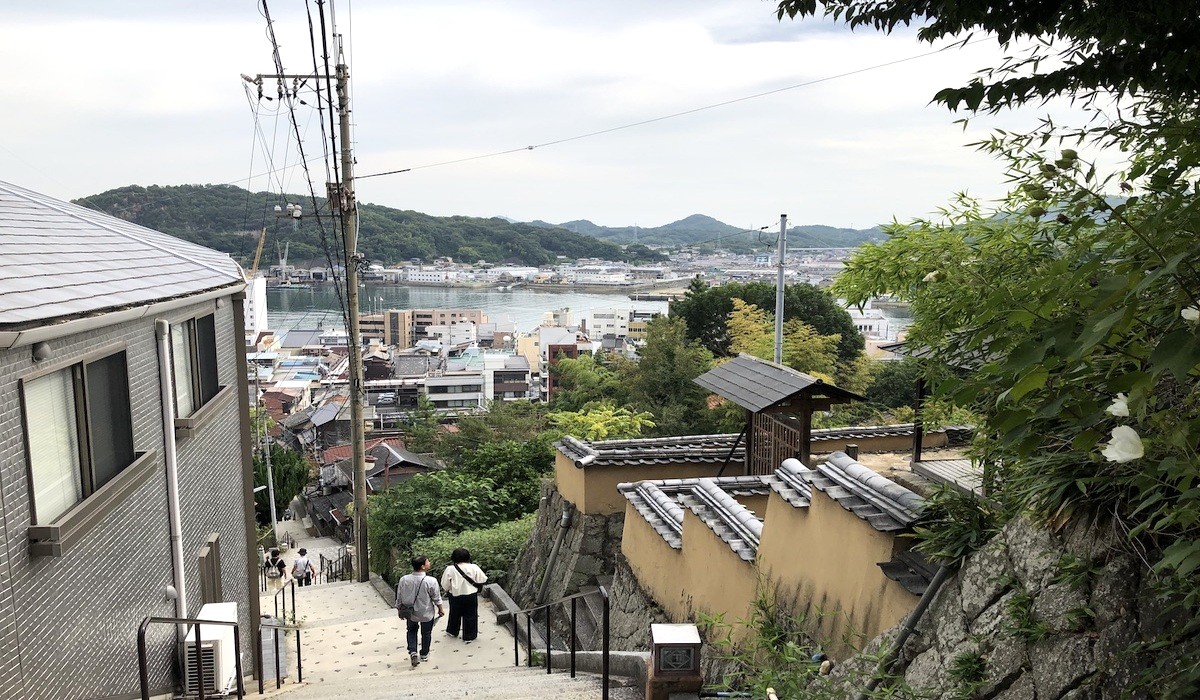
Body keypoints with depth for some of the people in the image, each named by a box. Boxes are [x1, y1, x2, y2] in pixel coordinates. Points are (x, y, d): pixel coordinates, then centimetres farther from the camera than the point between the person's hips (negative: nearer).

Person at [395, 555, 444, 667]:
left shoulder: (403, 580, -17)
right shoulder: (430, 581, -25)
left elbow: (399, 598, -5)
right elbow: (436, 598, -11)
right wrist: (440, 609, 7)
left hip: (410, 613, 2)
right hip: (426, 614, -2)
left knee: (412, 630, 27)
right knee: (426, 633, 20)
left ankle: (412, 652, 13)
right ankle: (424, 655, 35)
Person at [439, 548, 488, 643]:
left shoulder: (450, 569, -12)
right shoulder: (474, 568, -12)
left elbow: (445, 585, -5)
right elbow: (481, 581, -5)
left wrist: (447, 591, 15)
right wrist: (478, 589, 15)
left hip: (455, 596, 1)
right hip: (471, 595, -1)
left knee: (455, 614, 22)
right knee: (470, 616, 11)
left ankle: (452, 631, 41)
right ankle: (469, 636, 17)